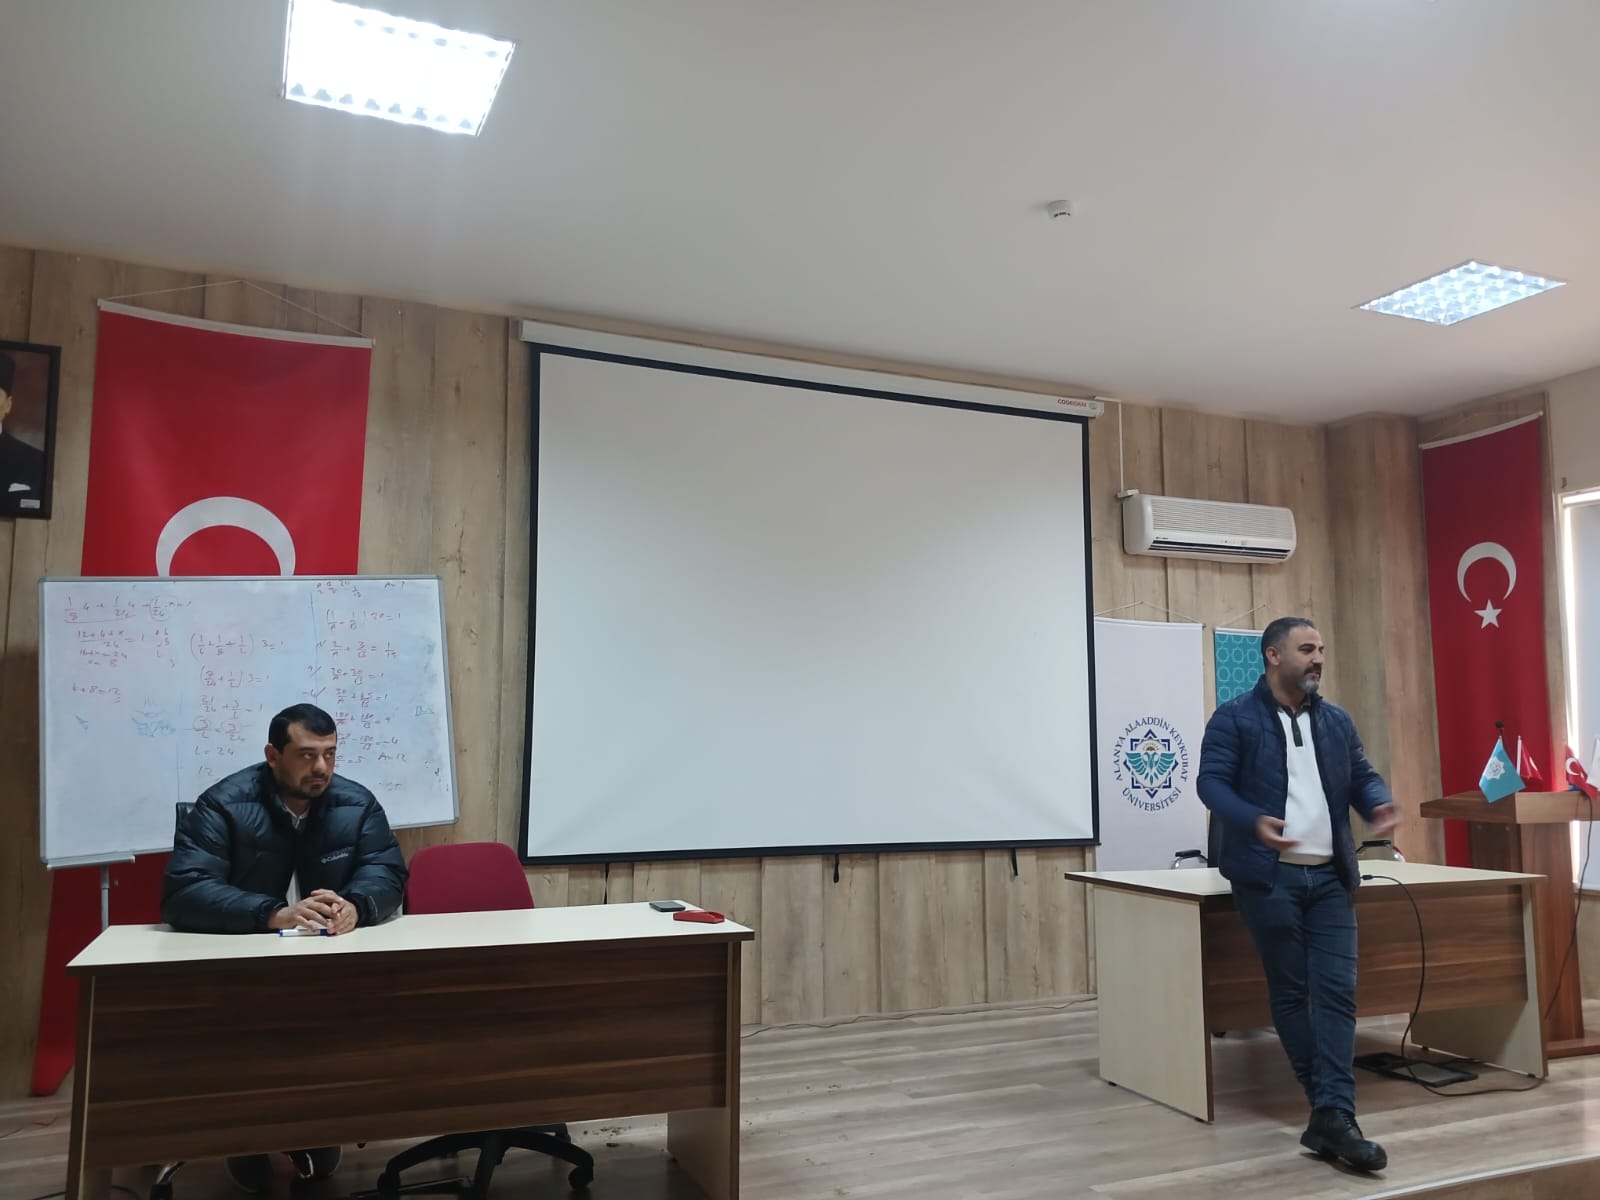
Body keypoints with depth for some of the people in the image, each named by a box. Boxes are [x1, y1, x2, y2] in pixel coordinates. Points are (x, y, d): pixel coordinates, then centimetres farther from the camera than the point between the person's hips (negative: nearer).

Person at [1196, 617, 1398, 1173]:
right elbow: (1211, 780, -9)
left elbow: (1362, 775, 16)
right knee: (1290, 993, 4)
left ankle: (1334, 1115, -2)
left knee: (1337, 991, -3)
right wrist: (1253, 820, -26)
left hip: (1330, 876, 5)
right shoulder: (1234, 718, -3)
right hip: (1269, 877, -5)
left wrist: (1379, 805, -7)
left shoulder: (1336, 720, 14)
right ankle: (1331, 1107, 17)